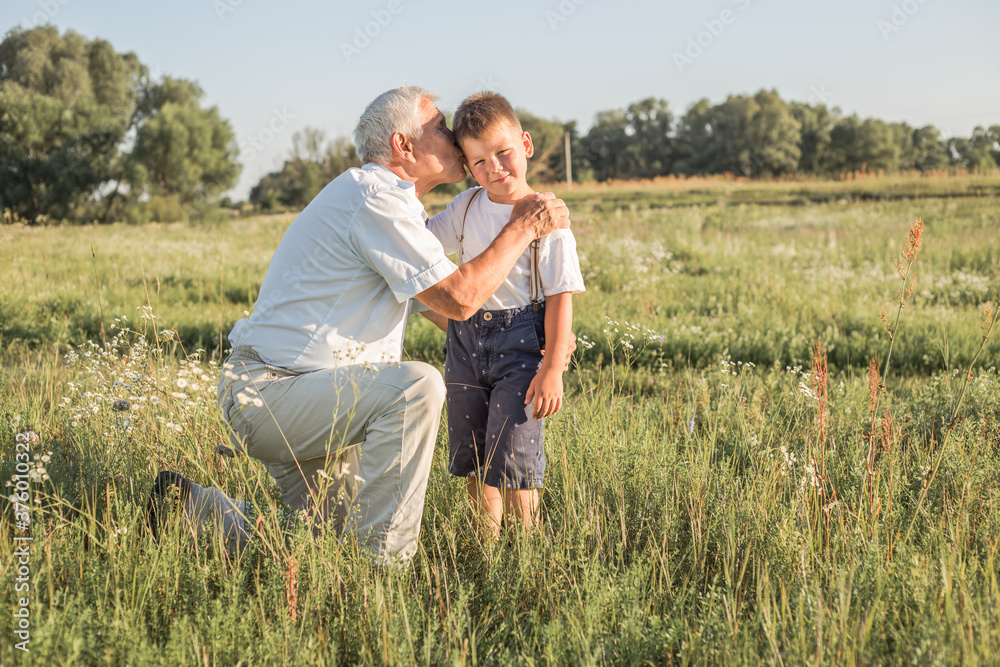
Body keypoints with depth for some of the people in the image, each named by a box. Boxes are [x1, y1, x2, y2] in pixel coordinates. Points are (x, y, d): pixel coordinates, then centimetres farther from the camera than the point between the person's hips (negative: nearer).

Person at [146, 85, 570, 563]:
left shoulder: (395, 204, 16)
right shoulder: (375, 197, -17)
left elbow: (437, 306, 22)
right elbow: (457, 298, -21)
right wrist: (522, 228, -11)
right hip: (267, 393, -11)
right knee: (416, 386, -30)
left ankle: (195, 509, 25)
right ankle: (381, 566, -24)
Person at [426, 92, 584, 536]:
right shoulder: (467, 207, 6)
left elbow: (560, 297, -12)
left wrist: (553, 368, -16)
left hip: (520, 340, -6)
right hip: (466, 339, 6)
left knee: (513, 457, -6)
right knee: (471, 456, 13)